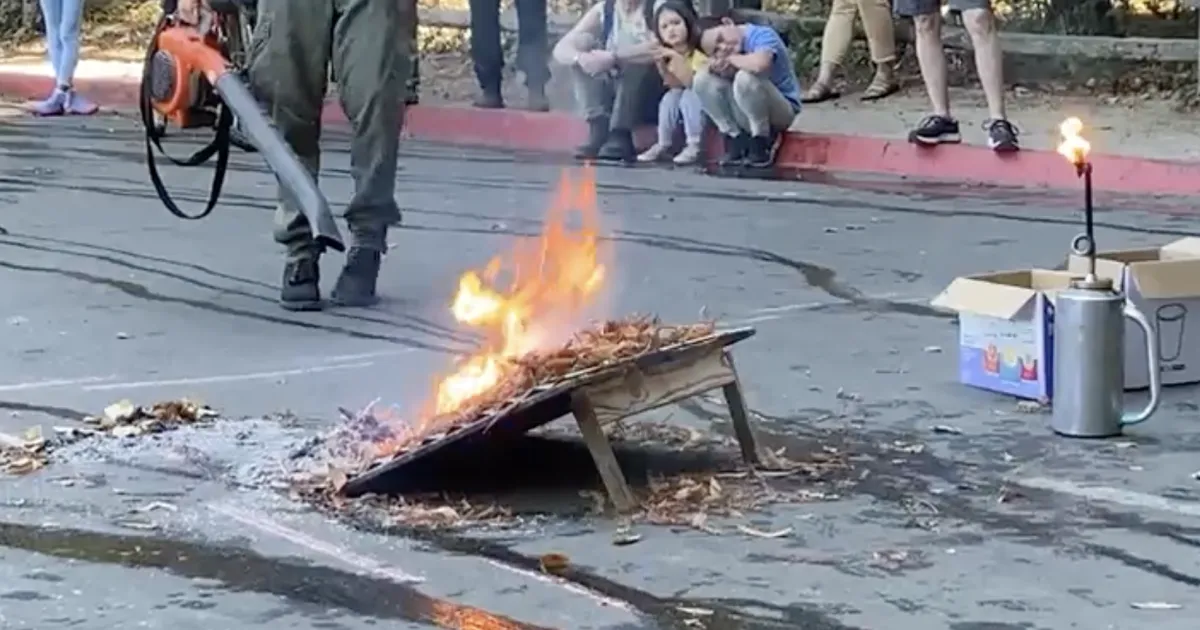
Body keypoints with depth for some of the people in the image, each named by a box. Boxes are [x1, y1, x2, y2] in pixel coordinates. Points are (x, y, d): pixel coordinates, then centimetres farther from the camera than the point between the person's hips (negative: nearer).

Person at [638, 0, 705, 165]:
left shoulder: (699, 52, -22)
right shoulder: (669, 54, -3)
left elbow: (692, 83, -30)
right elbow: (674, 84, -7)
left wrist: (677, 59, -38)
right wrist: (661, 65, -21)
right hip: (681, 96, 6)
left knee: (689, 96, -32)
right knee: (670, 96, -22)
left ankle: (693, 146, -28)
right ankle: (662, 145, -13)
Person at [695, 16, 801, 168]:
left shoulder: (762, 35, -19)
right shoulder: (727, 51, 2)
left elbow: (759, 64, -40)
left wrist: (731, 59, -21)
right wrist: (715, 66, -23)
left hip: (781, 111, -7)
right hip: (746, 116, 7)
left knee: (745, 77, -34)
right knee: (701, 79, -8)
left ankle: (762, 144, -15)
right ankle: (736, 141, -3)